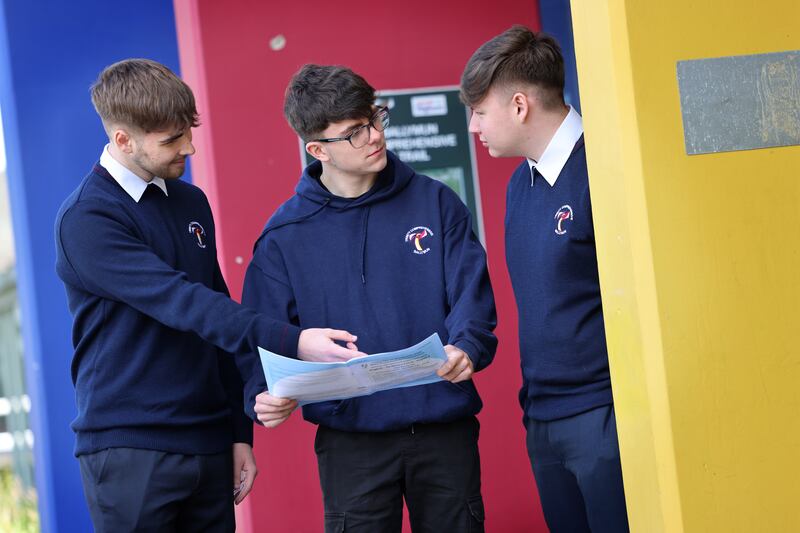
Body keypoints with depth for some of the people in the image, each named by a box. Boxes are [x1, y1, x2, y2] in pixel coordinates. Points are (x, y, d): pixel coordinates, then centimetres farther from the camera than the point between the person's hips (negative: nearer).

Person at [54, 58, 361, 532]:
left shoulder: (192, 203, 11)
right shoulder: (86, 219, -11)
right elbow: (179, 302, -23)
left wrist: (241, 433, 12)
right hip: (129, 451, -6)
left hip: (209, 443, 6)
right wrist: (291, 341, -32)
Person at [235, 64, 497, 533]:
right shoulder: (284, 235, 1)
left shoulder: (435, 203, 3)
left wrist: (466, 347, -22)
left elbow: (471, 292, -1)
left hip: (446, 428, 1)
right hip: (351, 437, -1)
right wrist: (267, 397, -19)